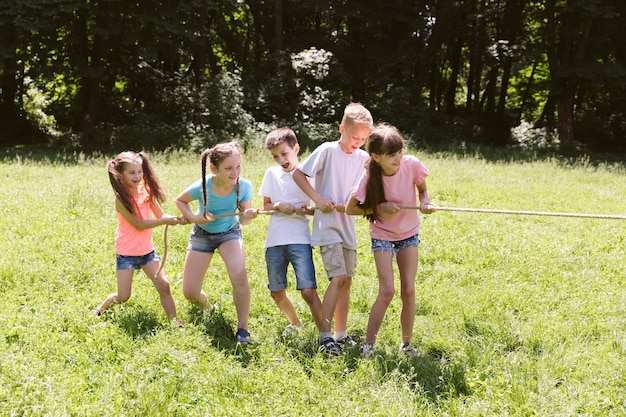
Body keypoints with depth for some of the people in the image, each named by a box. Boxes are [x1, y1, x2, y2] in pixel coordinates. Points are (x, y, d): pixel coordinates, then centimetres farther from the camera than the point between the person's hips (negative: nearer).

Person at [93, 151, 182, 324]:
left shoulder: (146, 190, 0)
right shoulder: (121, 198, -17)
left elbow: (160, 215, -2)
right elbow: (139, 224, -21)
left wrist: (176, 219, -22)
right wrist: (165, 221, -24)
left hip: (147, 250, 5)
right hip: (127, 253, -5)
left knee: (164, 285, -6)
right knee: (123, 297, 1)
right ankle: (101, 308, 30)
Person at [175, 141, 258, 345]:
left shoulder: (244, 186, -26)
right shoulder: (202, 187, -28)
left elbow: (243, 219, -13)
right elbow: (179, 200, -7)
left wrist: (247, 216, -36)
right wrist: (194, 218, -24)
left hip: (229, 232, 0)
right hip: (202, 234, 1)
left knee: (239, 275, -30)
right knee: (190, 293, 0)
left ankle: (242, 329, -17)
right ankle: (206, 307, 38)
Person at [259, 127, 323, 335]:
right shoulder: (272, 173, 10)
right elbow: (266, 206, 15)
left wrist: (306, 210, -20)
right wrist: (278, 205, -7)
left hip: (299, 239, -4)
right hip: (274, 240, 5)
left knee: (308, 290, -15)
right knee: (277, 292, 12)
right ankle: (295, 323, 37)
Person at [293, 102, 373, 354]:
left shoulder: (363, 158, 6)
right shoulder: (327, 151, -9)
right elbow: (298, 174, -6)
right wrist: (317, 199, -14)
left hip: (348, 226, 6)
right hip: (327, 224, -6)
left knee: (346, 280, 10)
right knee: (338, 277, -16)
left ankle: (341, 334, 21)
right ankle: (325, 335, -13)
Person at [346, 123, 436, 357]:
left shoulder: (411, 165, -18)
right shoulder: (370, 177, -22)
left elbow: (423, 190, 2)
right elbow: (350, 209, -12)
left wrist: (425, 202, -20)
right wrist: (380, 208, -24)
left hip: (409, 235, 3)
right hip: (382, 237, -3)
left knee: (409, 291, 0)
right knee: (387, 291, -12)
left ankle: (406, 343, 16)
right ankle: (368, 344, -1)